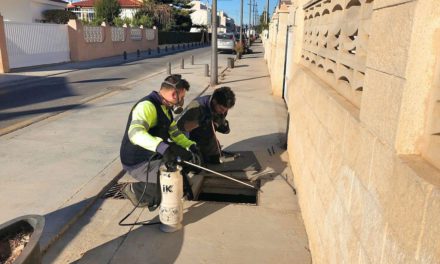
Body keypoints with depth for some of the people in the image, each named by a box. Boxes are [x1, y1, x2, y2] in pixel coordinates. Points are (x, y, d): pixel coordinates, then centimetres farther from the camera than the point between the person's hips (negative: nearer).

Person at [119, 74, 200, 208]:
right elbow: (135, 133, -40)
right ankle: (136, 191, -2)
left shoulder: (165, 108, 8)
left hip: (154, 157, 10)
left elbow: (175, 132, 12)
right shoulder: (147, 106, -24)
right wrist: (163, 147, -54)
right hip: (138, 163, -10)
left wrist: (191, 146, -5)